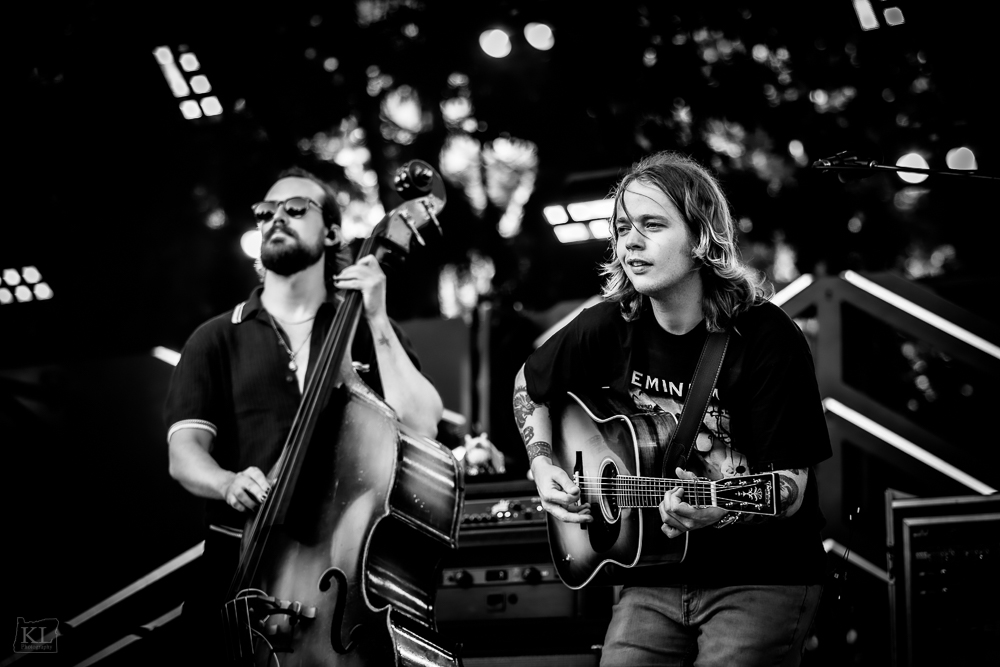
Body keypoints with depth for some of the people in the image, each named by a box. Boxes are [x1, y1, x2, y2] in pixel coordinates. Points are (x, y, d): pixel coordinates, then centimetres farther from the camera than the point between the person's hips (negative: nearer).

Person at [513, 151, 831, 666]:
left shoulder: (766, 338, -14)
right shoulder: (609, 326, 1)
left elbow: (789, 486, -15)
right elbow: (529, 386, 22)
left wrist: (721, 510, -33)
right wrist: (542, 465, 7)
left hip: (760, 579, -4)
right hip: (654, 582, 4)